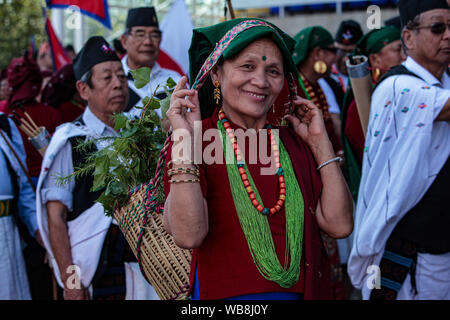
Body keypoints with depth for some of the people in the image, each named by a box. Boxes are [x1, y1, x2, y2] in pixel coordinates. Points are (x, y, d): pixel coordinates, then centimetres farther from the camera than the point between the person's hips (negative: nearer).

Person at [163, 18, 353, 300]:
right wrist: (184, 142, -25)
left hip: (300, 291, 4)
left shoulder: (294, 141, 3)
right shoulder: (196, 139, -8)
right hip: (225, 293, -4)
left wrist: (320, 141, -5)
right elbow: (188, 235, -22)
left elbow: (339, 225, -6)